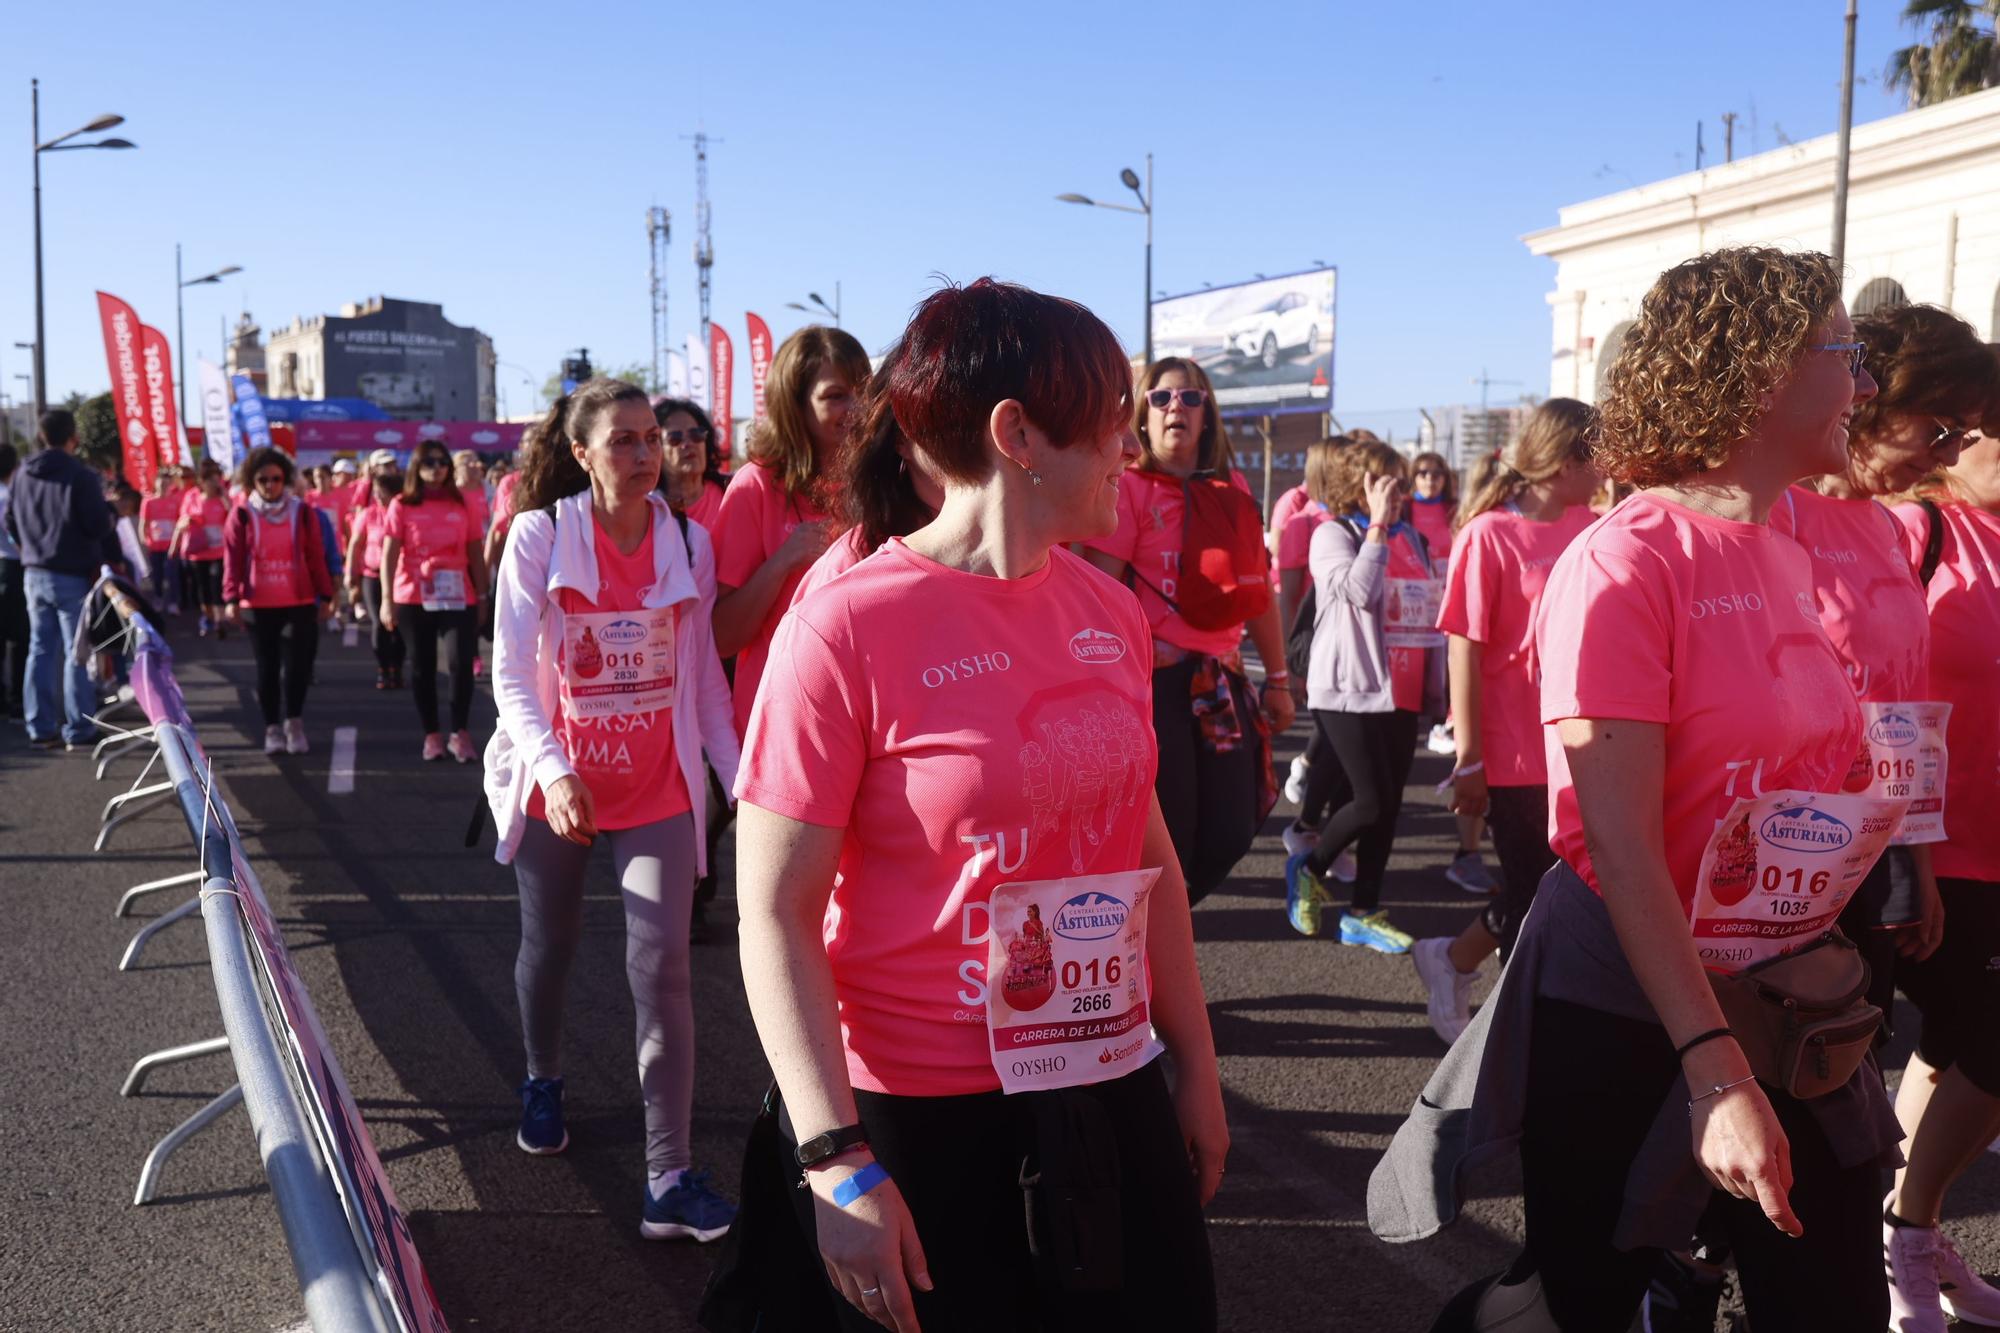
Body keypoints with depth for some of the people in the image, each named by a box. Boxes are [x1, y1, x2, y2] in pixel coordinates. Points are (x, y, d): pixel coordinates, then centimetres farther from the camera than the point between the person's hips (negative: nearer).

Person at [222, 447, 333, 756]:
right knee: (267, 667, 7)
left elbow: (316, 557, 4)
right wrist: (232, 599, -8)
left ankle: (294, 723, 8)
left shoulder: (303, 512, 2)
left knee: (297, 664, -8)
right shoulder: (242, 514, 0)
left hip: (299, 603, 0)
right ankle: (272, 728, 15)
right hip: (258, 605, 0)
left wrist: (325, 595, 4)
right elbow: (232, 559, -1)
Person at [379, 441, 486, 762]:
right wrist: (387, 600, -7)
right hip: (413, 599, 0)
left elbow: (475, 554, 8)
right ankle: (431, 734, 18)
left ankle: (460, 732, 1)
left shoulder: (461, 505, 6)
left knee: (461, 662, -11)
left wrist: (481, 595, 5)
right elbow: (389, 555, -1)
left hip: (457, 598, 0)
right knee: (422, 667, 8)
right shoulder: (401, 505, 2)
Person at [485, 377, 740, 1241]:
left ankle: (670, 1178, -5)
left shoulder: (688, 544, -1)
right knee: (549, 944, 19)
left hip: (658, 787, 1)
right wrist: (551, 768, -29)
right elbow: (510, 674, -13)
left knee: (662, 972, -8)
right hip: (554, 784, 0)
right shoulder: (539, 535, -8)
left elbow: (704, 677, 4)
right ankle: (543, 1081, 48)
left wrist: (743, 778, -3)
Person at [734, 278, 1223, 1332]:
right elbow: (775, 913, -14)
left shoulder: (1110, 613, 2)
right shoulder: (846, 629, -16)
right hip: (917, 1123, -5)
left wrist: (1196, 1063, 14)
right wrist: (838, 1162, -19)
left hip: (1113, 1094, 5)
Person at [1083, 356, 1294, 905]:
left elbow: (1258, 588, 16)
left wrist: (1277, 678, 17)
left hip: (1221, 683, 6)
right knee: (1167, 838, 0)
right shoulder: (1128, 485, -6)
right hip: (1152, 683, -6)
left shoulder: (1233, 489, 12)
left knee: (1229, 836, 5)